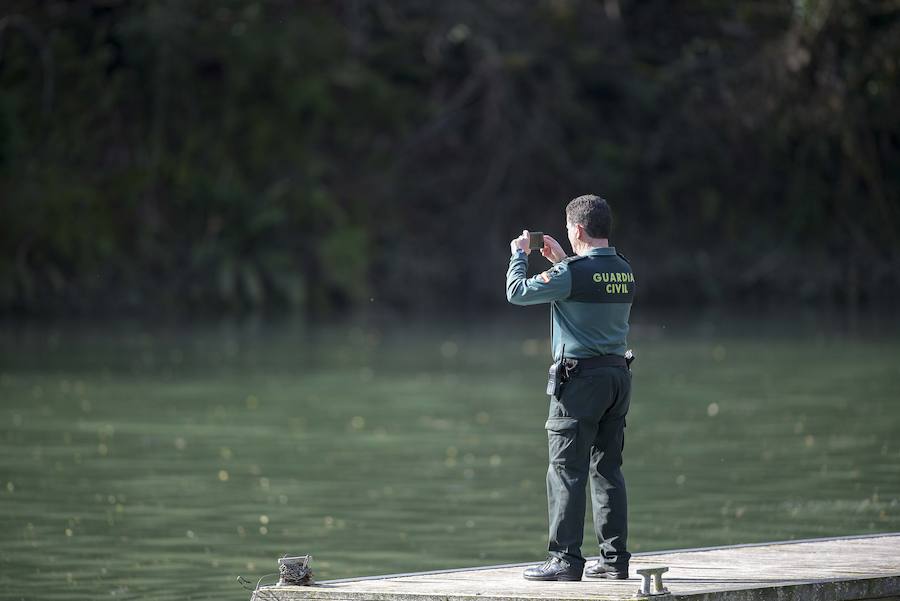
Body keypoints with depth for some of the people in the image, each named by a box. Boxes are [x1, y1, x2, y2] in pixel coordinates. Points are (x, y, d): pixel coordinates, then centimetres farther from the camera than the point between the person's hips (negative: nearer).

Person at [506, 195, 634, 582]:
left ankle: (566, 560, -7)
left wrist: (518, 255, 10)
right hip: (618, 374, 7)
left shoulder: (572, 273, -15)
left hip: (581, 376, -7)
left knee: (567, 470, -4)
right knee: (608, 467, 12)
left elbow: (517, 292, -6)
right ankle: (615, 558, 12)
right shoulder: (623, 271, 9)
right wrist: (560, 260, 30)